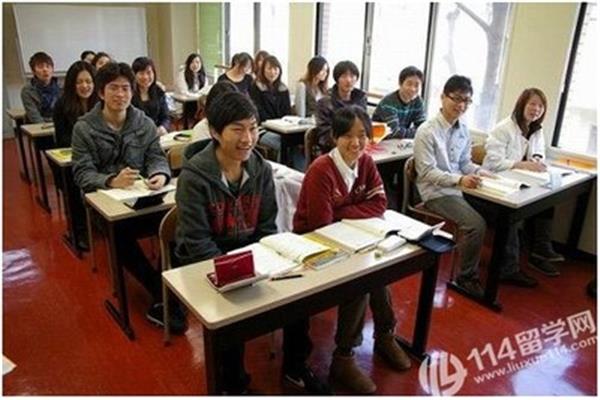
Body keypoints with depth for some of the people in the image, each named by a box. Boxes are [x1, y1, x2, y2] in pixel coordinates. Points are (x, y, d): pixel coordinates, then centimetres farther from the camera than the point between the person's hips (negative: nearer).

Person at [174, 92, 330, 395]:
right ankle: (233, 381, 3)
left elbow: (266, 227, 1)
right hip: (204, 262, -4)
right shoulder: (194, 176, -19)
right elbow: (197, 243, -19)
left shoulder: (261, 169, -4)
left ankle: (295, 365, 14)